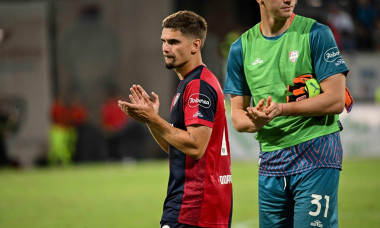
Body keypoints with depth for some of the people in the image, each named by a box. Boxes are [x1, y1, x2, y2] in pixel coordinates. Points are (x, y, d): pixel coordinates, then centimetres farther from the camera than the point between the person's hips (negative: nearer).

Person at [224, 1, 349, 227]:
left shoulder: (316, 34, -4)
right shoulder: (242, 47, 9)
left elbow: (336, 100, -10)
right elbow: (238, 115, 11)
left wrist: (281, 109, -19)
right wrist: (256, 122, -13)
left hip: (316, 155, -5)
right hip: (270, 162, 5)